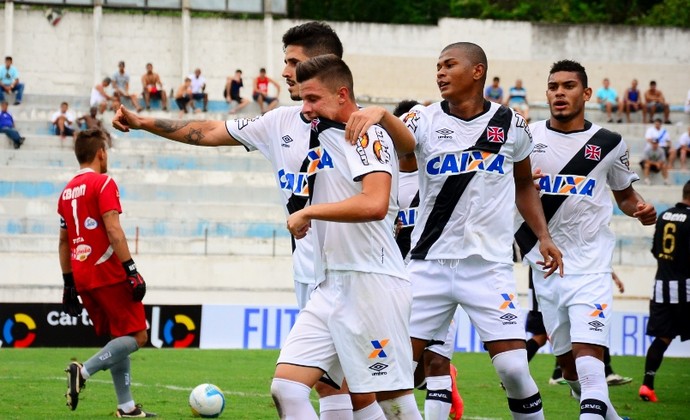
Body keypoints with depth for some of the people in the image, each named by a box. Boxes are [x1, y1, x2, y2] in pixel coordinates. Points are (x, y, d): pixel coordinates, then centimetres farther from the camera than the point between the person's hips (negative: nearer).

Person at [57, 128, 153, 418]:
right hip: (109, 275, -8)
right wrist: (131, 271, -17)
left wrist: (69, 284, 22)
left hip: (83, 281, 8)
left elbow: (63, 242, 18)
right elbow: (113, 231, -17)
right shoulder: (104, 183, -8)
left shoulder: (67, 191, 15)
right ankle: (84, 371, -21)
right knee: (137, 337, -3)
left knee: (118, 339, 15)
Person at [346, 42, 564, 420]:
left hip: (489, 265, 0)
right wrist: (381, 114, -48)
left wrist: (543, 236, 8)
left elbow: (524, 184, 20)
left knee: (513, 368, -9)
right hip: (429, 264, 1)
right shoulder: (427, 119, -2)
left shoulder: (510, 123, 3)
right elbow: (404, 141, -26)